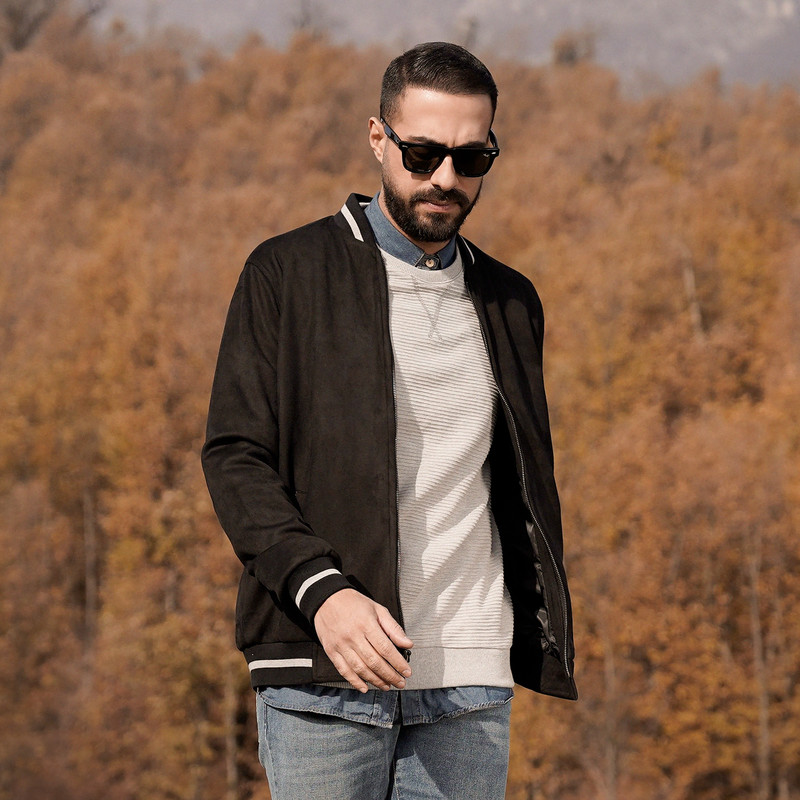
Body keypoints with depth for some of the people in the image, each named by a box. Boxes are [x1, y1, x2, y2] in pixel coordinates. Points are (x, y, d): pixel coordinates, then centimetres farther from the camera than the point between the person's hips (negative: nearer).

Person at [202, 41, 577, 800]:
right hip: (324, 679, -3)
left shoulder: (508, 303, 16)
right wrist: (321, 590, -19)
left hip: (469, 682, 4)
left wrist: (539, 636, 9)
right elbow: (235, 457, -4)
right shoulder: (287, 274, 2)